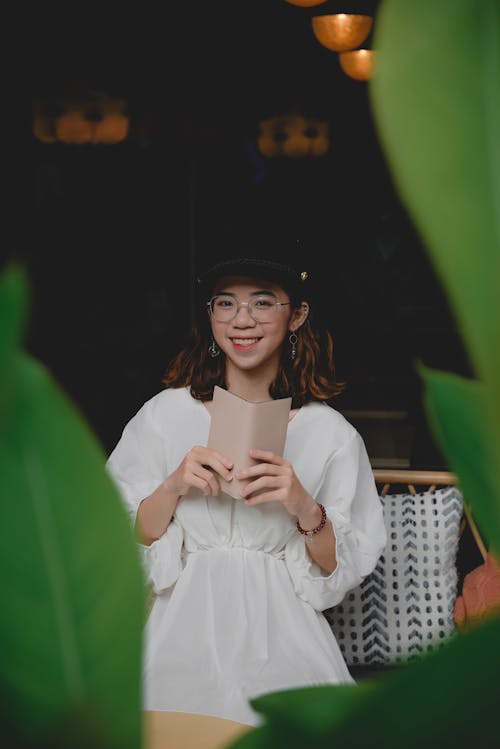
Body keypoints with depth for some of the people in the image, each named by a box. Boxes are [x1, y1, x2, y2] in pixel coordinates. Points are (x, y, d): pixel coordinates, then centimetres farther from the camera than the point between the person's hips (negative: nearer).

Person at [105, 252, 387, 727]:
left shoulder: (331, 433, 2)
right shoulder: (164, 414, 3)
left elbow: (344, 569, 3)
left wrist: (305, 509, -16)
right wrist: (174, 487, -13)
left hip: (280, 639, 0)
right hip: (186, 633, 0)